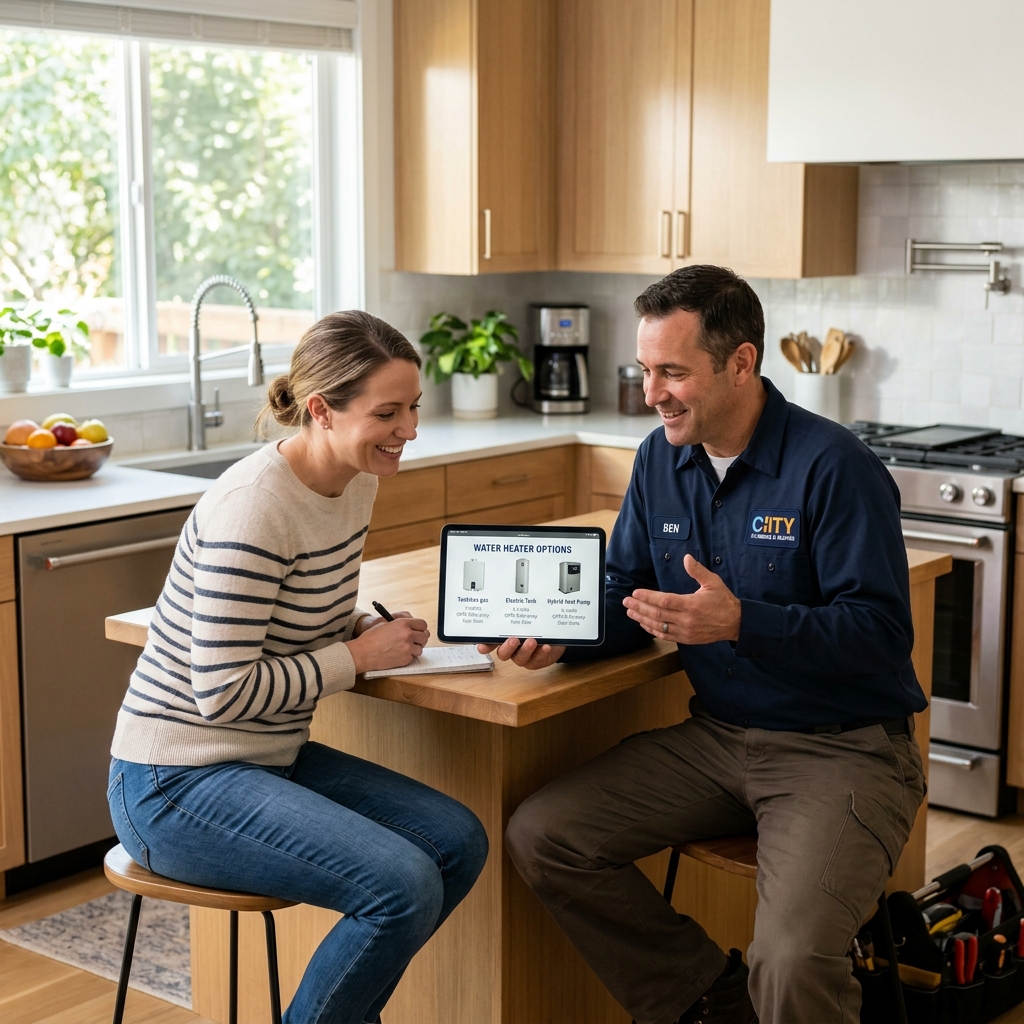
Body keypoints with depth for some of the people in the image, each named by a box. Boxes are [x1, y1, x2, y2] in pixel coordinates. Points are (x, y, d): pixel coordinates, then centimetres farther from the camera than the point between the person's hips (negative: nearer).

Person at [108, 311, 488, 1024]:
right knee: (403, 886, -22)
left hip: (273, 755, 9)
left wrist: (373, 629, -3)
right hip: (179, 781, -9)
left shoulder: (358, 482, 3)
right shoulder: (255, 506, -25)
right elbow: (223, 690, -26)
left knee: (459, 843, 1)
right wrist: (361, 655, -16)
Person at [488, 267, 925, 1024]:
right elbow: (625, 592, 13)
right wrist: (560, 634, -9)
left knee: (792, 961, -30)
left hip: (842, 748, -7)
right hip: (716, 735, 7)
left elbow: (883, 632, -18)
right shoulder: (662, 459, 6)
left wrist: (742, 623, -31)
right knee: (539, 835, -7)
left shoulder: (834, 468, -15)